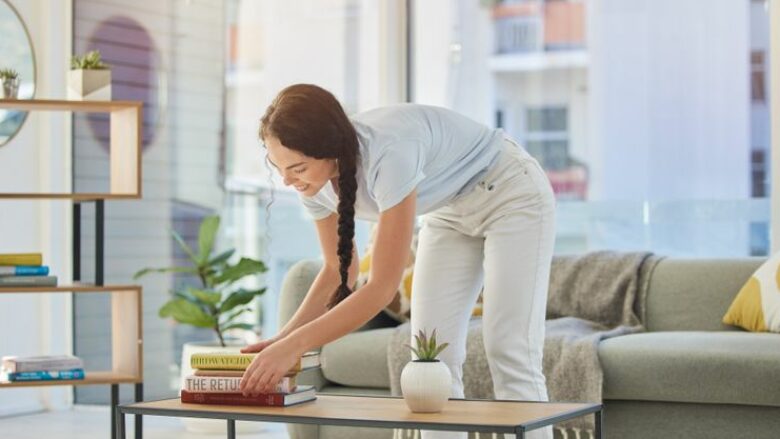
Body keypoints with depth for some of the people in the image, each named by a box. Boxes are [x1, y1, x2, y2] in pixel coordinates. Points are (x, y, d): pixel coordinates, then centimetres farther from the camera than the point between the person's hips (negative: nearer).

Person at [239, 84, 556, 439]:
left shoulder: (389, 153, -40)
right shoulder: (315, 177, -18)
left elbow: (383, 287, -39)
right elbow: (338, 270, -4)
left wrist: (295, 346, -42)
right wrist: (282, 338, -18)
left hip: (512, 195, -7)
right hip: (449, 213, 7)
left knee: (509, 356, -12)